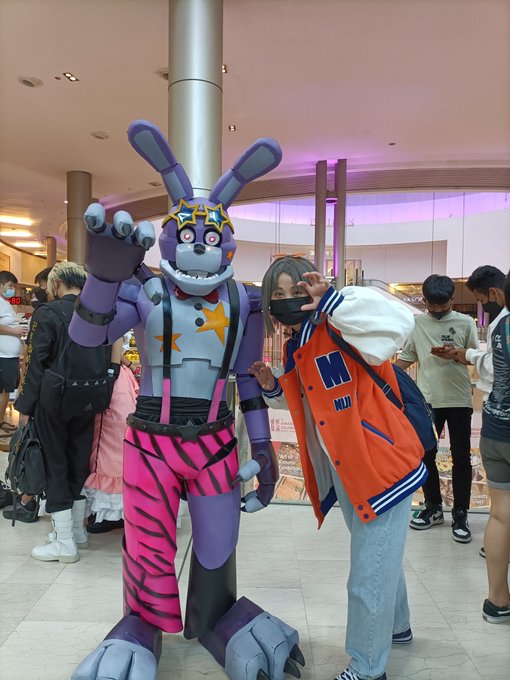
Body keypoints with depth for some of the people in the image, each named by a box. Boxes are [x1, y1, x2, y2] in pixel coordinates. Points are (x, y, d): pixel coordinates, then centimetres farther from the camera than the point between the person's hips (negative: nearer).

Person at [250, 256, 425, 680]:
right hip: (343, 475, 9)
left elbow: (401, 323, -39)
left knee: (368, 580, 2)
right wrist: (274, 387, 0)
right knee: (381, 560, 30)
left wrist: (331, 300, -43)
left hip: (382, 468, -9)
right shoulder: (295, 348, 6)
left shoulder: (339, 329, -20)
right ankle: (395, 627, 55)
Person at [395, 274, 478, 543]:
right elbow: (405, 358, 8)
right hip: (427, 400, 2)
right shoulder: (416, 323, 3)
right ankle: (433, 508, 26)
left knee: (461, 457, 4)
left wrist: (454, 352, -19)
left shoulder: (465, 322, -1)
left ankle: (460, 514, 17)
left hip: (459, 400, -2)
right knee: (425, 455, 9)